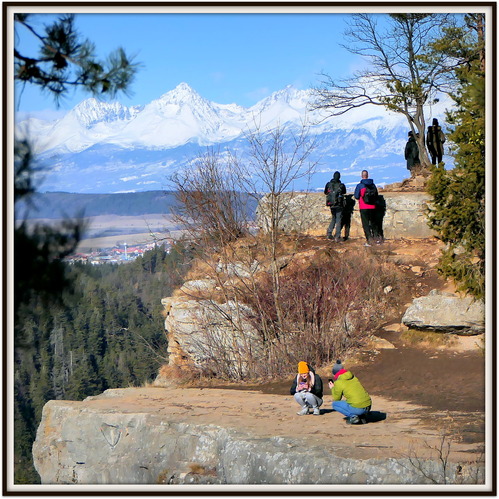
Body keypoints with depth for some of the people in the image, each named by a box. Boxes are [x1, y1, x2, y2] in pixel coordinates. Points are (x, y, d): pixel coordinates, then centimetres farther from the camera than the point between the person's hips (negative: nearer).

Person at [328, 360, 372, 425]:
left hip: (357, 408, -7)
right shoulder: (354, 377, 15)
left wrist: (332, 388, 23)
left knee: (335, 404, 12)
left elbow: (336, 399, 8)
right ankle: (362, 416, 14)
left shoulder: (338, 383, -4)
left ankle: (353, 416, -3)